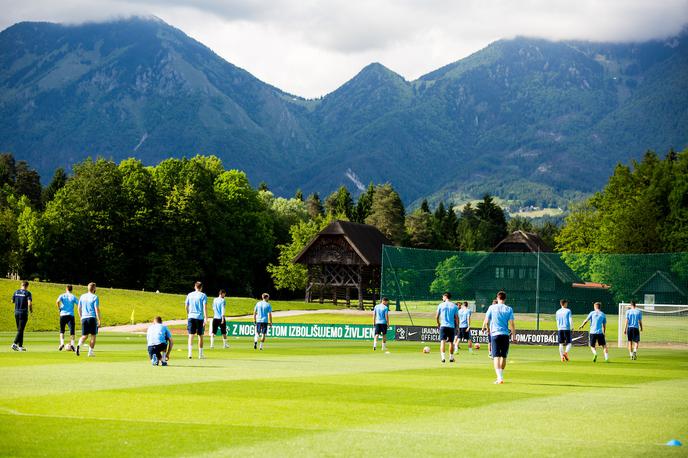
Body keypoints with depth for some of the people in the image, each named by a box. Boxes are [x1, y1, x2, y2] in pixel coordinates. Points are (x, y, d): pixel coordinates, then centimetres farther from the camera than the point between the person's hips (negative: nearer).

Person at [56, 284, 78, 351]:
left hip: (63, 315, 1)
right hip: (71, 315, -1)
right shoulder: (73, 297, 5)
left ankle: (62, 343, -3)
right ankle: (72, 344, -18)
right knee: (72, 331, 0)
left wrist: (59, 308, -1)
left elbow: (57, 302, -15)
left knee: (62, 331, 14)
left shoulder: (62, 295, 4)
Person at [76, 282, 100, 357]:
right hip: (92, 317, -4)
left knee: (84, 336, 8)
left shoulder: (82, 296, 11)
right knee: (93, 335, 7)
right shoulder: (94, 297, -5)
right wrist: (99, 320, -8)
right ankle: (90, 351, 5)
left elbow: (79, 308, 14)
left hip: (84, 318, 4)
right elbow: (97, 309, -10)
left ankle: (79, 345, -20)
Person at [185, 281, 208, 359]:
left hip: (191, 317, 2)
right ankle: (200, 354, 12)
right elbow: (205, 307, -9)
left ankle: (190, 353, -14)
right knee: (200, 336, 8)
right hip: (200, 317, -2)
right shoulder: (203, 295, -1)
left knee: (191, 336, 1)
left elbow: (186, 306, 14)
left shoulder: (189, 295, 8)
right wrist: (205, 319, -10)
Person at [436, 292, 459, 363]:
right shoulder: (454, 306, 3)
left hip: (443, 326, -1)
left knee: (442, 341, -7)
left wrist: (438, 324, 19)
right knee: (451, 342, 13)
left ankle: (443, 356, -23)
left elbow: (437, 316, 3)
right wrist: (457, 326, 11)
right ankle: (451, 357, 20)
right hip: (452, 326, 1)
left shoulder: (441, 305, 1)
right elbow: (456, 318, 1)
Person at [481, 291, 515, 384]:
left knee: (496, 357, -5)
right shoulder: (509, 309, 2)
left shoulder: (492, 307, 1)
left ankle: (499, 378, -18)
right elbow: (511, 324, -3)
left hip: (495, 334, -1)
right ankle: (500, 376, 27)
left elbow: (486, 321, 3)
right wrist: (513, 335, 5)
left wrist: (483, 328, 23)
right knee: (503, 357, 15)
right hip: (505, 335, 2)